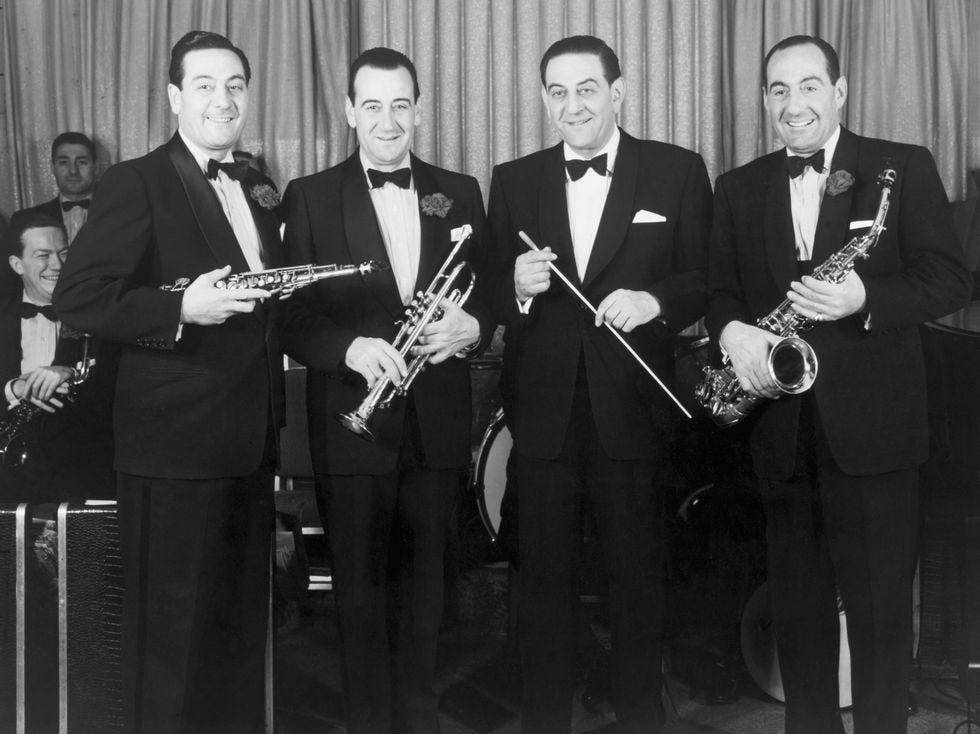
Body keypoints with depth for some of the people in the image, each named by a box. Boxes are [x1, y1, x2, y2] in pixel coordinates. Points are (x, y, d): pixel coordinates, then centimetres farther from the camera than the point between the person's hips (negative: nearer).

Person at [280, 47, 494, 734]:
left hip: (437, 423, 2)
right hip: (352, 424, -2)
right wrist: (350, 346, -22)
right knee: (362, 586, 8)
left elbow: (490, 294, 9)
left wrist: (470, 325, -12)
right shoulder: (310, 197, 1)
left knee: (424, 583, 13)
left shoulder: (460, 192, 9)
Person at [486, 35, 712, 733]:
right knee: (544, 575, 11)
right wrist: (517, 288, -15)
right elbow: (490, 293, 6)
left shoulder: (680, 172, 1)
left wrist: (655, 300, -20)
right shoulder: (513, 180, 8)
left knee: (639, 576, 11)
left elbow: (710, 279, -2)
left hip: (634, 412, -1)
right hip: (543, 412, 2)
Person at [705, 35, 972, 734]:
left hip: (873, 421, -4)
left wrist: (866, 299, -23)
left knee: (880, 604, 1)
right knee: (798, 601, 13)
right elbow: (720, 289, 11)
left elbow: (951, 278, -6)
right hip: (782, 424, 4)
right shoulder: (739, 188, 12)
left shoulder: (905, 168, 0)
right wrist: (732, 330, -12)